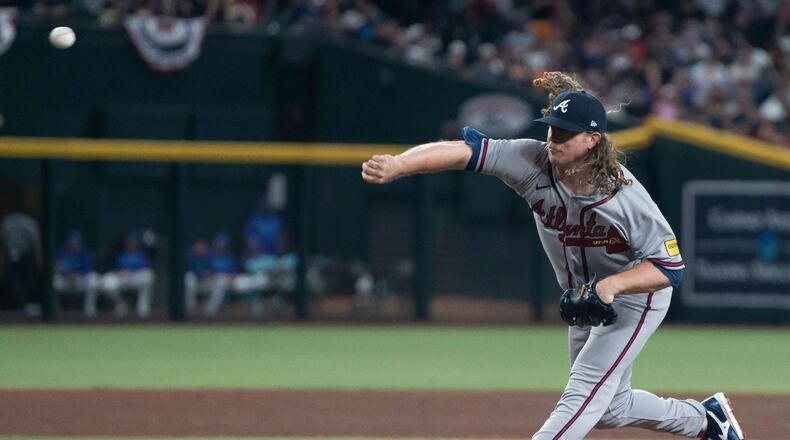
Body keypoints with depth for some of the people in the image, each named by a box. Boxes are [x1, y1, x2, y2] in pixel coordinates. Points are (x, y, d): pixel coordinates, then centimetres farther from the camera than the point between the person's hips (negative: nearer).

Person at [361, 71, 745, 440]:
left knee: (583, 394, -16)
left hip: (633, 297, -7)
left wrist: (612, 284, -42)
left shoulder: (626, 198, -33)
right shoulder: (533, 162, -24)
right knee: (607, 408, 21)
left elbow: (670, 267, -27)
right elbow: (463, 150, -35)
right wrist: (397, 165, -51)